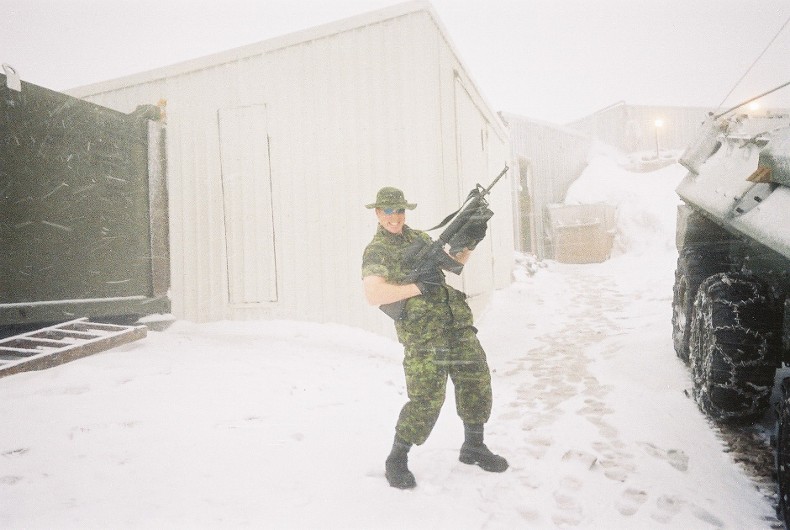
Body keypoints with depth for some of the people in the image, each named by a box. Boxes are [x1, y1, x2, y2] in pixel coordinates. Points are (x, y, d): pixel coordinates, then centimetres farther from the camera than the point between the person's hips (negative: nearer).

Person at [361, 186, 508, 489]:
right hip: (423, 334, -7)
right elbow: (373, 295, -20)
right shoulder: (376, 251, -5)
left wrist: (469, 245, 9)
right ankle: (396, 461, 12)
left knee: (477, 381, 11)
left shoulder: (420, 237, 16)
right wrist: (417, 287, -21)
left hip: (457, 325, 7)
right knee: (427, 400, -9)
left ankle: (473, 447, 29)